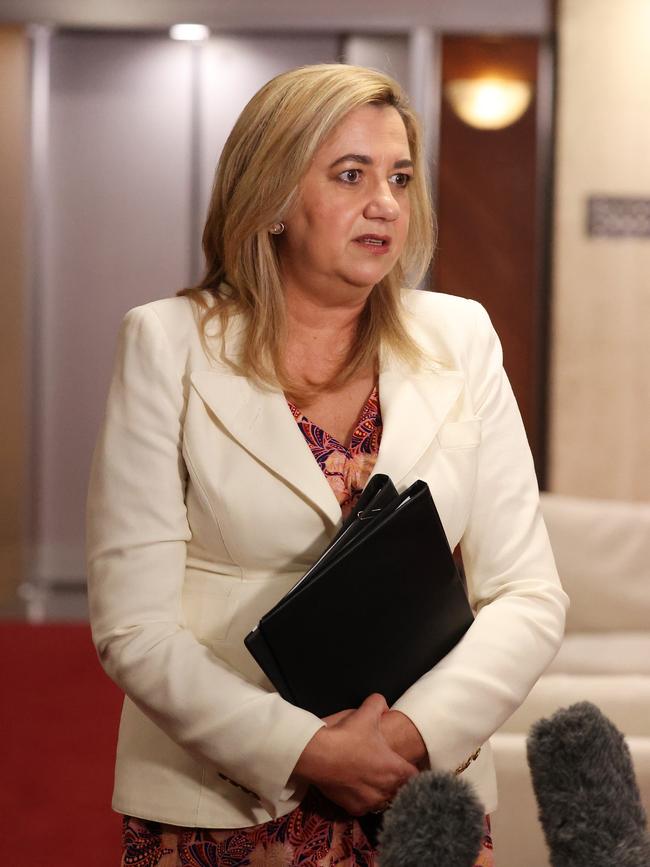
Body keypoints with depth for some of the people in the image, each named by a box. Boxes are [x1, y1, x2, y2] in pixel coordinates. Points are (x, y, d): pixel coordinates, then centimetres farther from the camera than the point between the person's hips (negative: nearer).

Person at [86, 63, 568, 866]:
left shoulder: (460, 339, 3)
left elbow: (528, 595, 0)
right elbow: (132, 624, -9)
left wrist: (420, 730, -15)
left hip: (425, 793, 3)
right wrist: (303, 752, -18)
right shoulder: (168, 343, -5)